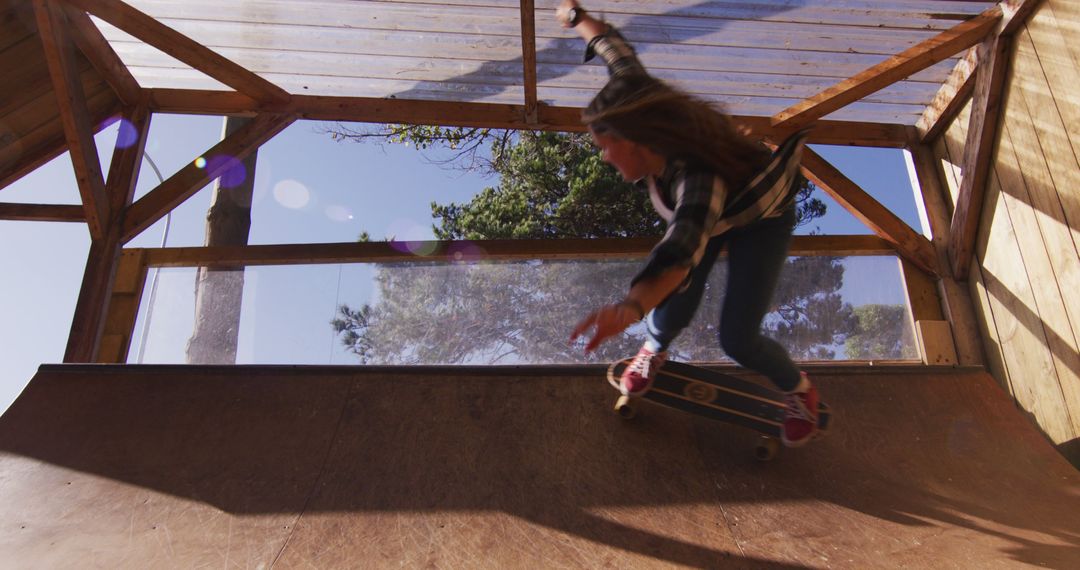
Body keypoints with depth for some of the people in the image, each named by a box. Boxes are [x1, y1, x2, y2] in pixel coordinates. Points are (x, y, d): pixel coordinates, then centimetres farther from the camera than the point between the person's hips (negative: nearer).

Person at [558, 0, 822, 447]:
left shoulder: (698, 179, -48)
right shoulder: (637, 100, -28)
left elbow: (683, 248, -66)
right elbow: (616, 50, -9)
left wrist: (630, 306, -84)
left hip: (759, 218, -5)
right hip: (699, 209, 6)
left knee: (738, 338, -12)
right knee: (673, 313, -8)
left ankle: (800, 391, 20)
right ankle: (654, 349, 30)